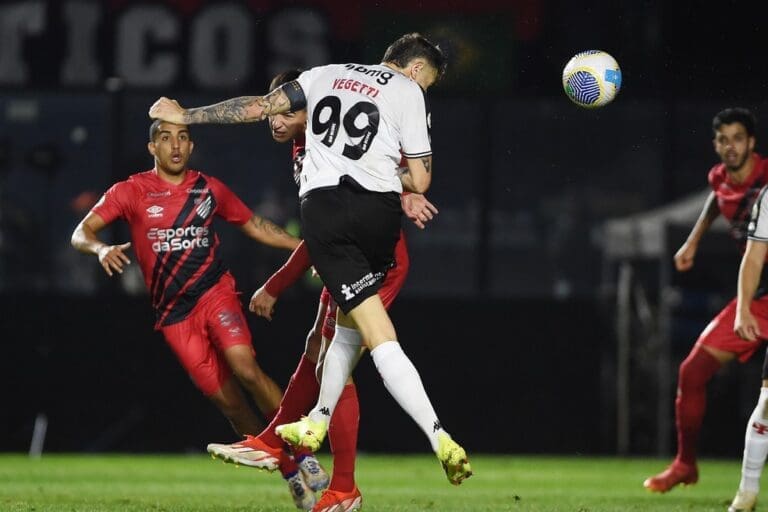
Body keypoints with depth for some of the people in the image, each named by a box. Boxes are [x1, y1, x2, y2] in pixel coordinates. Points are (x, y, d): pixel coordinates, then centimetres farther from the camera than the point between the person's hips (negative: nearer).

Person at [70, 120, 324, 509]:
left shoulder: (209, 189, 8)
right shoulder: (131, 192, 2)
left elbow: (254, 226, 21)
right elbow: (81, 233, -5)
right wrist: (101, 248, -27)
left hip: (214, 292, 0)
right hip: (173, 313, 0)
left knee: (245, 367, -26)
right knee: (226, 400, -5)